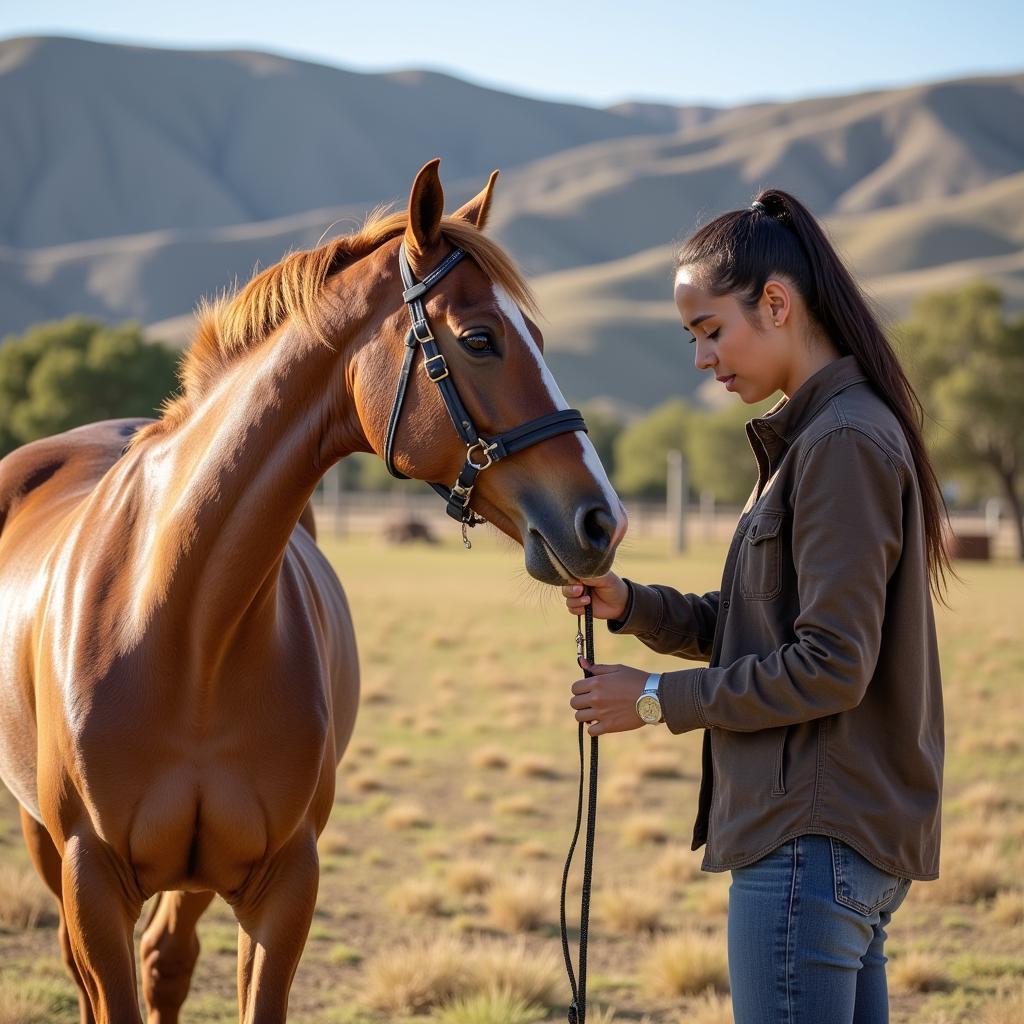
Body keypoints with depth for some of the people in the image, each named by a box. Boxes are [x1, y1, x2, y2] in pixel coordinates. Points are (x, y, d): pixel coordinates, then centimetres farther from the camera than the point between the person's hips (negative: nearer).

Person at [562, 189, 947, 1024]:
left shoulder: (844, 443, -16)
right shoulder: (810, 435, 15)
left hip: (815, 841, -10)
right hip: (857, 836, 10)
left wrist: (658, 700, -13)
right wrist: (631, 606, 3)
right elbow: (748, 628, 19)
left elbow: (829, 667, -21)